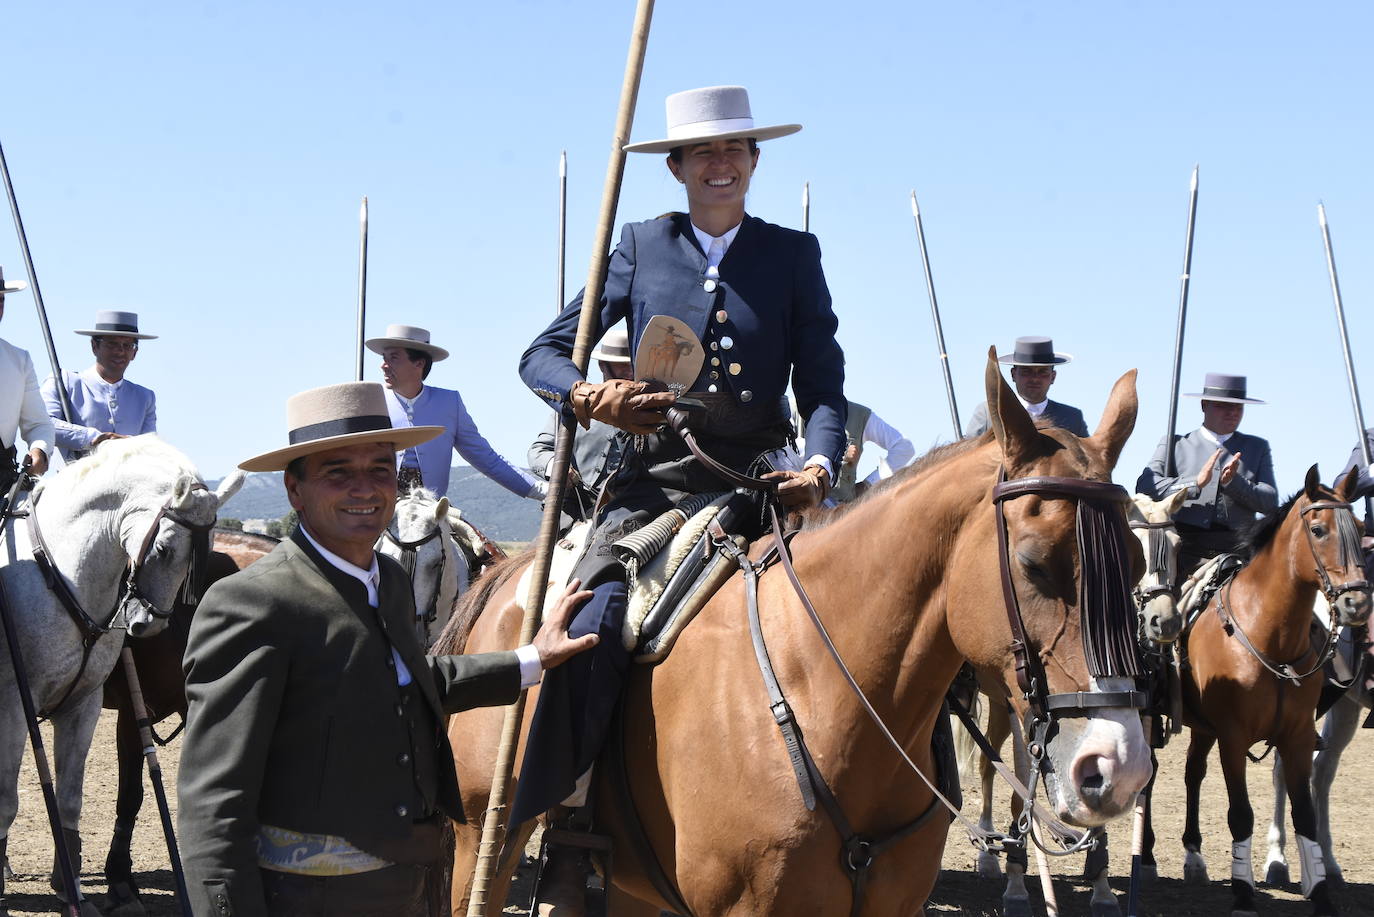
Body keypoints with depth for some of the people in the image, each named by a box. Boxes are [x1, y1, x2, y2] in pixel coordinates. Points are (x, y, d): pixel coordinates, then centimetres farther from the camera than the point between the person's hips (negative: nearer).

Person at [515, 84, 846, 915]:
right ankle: (557, 843, -16)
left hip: (762, 480, 1)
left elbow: (824, 385, 6)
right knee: (594, 628, -23)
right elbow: (541, 355, 10)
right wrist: (588, 396, -13)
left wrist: (820, 462, -15)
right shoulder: (642, 246, 12)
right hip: (655, 480, -1)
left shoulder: (794, 253, 12)